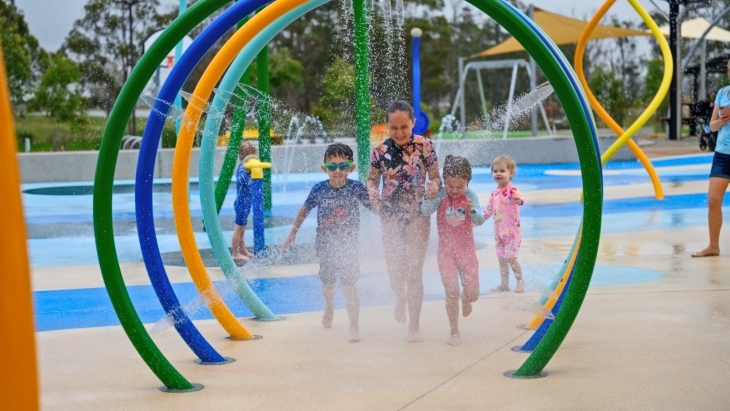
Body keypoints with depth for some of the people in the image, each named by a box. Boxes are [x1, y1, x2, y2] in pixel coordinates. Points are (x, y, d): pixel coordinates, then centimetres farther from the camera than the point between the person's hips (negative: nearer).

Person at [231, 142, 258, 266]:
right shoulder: (242, 170, -21)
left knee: (241, 229, 18)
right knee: (239, 229, -3)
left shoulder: (244, 168, 8)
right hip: (243, 203, -10)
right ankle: (235, 254, 3)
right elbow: (241, 180, -43)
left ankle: (243, 251, 28)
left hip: (244, 203, 10)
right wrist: (246, 171, -57)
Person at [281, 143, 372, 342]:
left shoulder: (357, 188, -13)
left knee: (349, 285, -10)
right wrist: (293, 233, 13)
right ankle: (329, 308, 50)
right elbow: (305, 210, 7)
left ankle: (354, 326, -2)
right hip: (325, 247, 2)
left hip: (348, 246, -2)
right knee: (328, 283, 20)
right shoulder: (319, 189, -9)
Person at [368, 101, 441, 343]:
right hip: (391, 216, 2)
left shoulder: (424, 146, -9)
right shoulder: (380, 150, -5)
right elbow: (372, 178, 3)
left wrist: (435, 186, -27)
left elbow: (435, 177, -4)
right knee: (393, 270, 7)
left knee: (414, 272, -2)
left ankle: (414, 326, 11)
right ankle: (401, 298, 44)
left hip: (417, 216, -2)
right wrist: (372, 192, -19)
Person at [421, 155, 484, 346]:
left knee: (473, 293, 0)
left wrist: (472, 210, -41)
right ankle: (455, 333, 4)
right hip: (446, 251, -1)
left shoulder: (470, 196, -10)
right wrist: (430, 196, -39)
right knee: (451, 292, -9)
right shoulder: (441, 195, -9)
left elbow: (480, 220, -21)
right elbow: (425, 211, -22)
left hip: (467, 251, 1)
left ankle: (465, 299, 39)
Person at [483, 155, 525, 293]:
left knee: (510, 258, -8)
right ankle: (504, 284, 22)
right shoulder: (494, 193, 7)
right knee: (501, 258, 12)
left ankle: (520, 281, 10)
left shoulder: (512, 190, -16)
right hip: (499, 233, 8)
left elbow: (518, 197, -39)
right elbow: (488, 210, 19)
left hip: (512, 231, -7)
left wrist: (519, 200, -62)